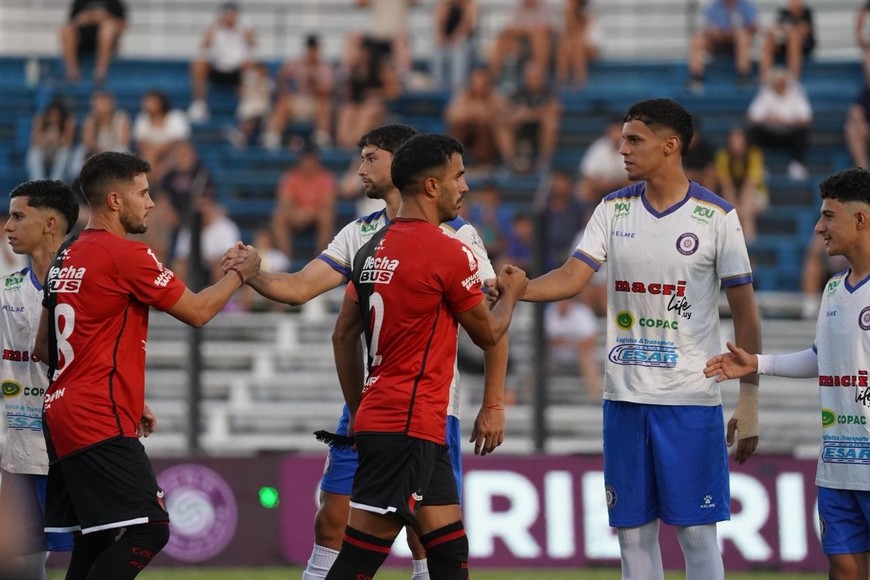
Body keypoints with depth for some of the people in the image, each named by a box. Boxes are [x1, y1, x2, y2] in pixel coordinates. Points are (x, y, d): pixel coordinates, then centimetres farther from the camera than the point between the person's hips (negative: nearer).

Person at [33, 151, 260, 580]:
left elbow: (44, 347, 22)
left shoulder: (67, 257, 16)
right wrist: (240, 273, 12)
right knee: (149, 529, -13)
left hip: (62, 414, 9)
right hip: (102, 425, -9)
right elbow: (197, 312, -6)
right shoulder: (125, 255, -11)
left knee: (96, 540, 11)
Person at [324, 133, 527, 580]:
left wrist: (358, 411, 23)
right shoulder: (449, 253, -12)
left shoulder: (374, 249, 12)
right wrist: (511, 293, 20)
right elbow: (488, 334, 0)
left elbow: (343, 336, 17)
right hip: (408, 425, -9)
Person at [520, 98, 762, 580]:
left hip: (691, 400, -4)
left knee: (696, 532, -3)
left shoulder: (717, 217, -4)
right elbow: (572, 277, -1)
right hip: (625, 397, 4)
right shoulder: (614, 210, 8)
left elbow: (745, 314, -2)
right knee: (633, 532, 6)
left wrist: (749, 402, -5)